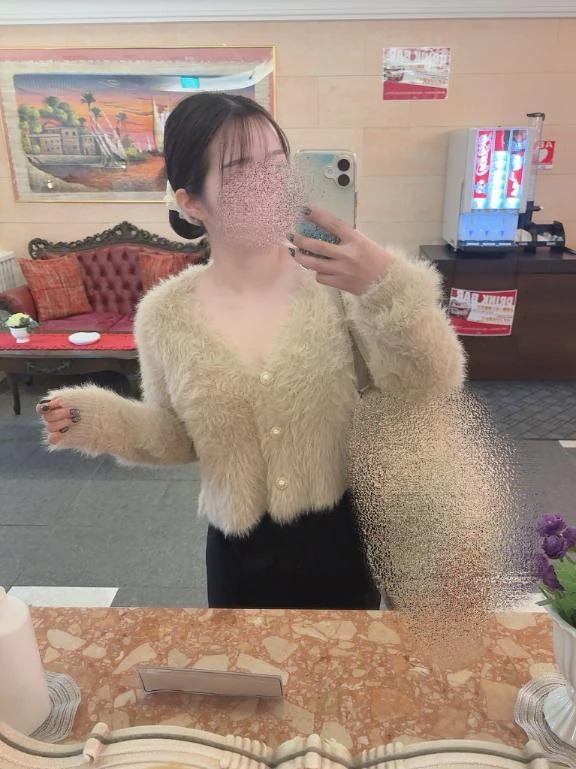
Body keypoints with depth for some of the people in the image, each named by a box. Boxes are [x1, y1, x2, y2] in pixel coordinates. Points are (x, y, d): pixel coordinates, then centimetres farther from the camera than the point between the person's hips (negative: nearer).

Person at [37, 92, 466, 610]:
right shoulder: (165, 316, -11)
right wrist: (100, 422, -15)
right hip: (241, 554, 1)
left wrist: (384, 286, -39)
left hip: (344, 537, 0)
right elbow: (178, 436, 2)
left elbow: (431, 384, -24)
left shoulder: (336, 279, -16)